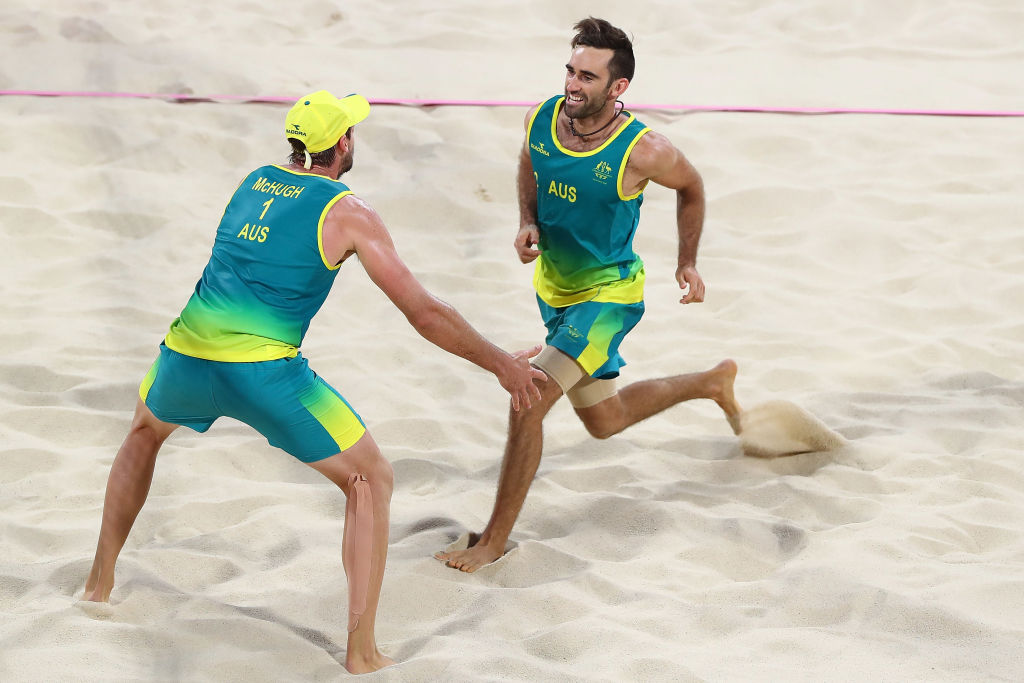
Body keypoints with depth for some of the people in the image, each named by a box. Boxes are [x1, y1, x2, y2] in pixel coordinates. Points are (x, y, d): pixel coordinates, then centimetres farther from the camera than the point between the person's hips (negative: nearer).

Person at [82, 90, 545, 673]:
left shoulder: (254, 182, 18)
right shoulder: (348, 213, 2)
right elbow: (425, 313, 1)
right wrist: (503, 365, 10)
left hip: (188, 358, 5)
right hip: (264, 370, -5)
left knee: (145, 433, 39)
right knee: (372, 481, 9)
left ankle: (100, 581, 42)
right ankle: (362, 653, 2)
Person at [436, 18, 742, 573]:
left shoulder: (642, 152, -26)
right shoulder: (541, 119, -13)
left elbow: (690, 187, -3)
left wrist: (688, 263, 2)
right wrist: (528, 222, -4)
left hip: (608, 294, -7)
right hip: (554, 290, 7)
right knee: (604, 420, 23)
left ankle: (495, 538, -6)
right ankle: (712, 383, 50)